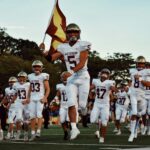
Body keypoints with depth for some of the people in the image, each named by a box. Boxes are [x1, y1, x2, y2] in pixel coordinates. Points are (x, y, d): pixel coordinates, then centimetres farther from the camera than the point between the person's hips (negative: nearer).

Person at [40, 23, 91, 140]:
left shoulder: (83, 45, -9)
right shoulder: (64, 47, 6)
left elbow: (82, 63, -18)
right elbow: (51, 58, 8)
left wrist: (71, 72, -32)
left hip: (83, 77, -3)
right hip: (71, 78, 3)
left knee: (82, 103, -1)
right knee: (71, 104, -8)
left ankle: (83, 105, 38)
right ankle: (74, 128, -4)